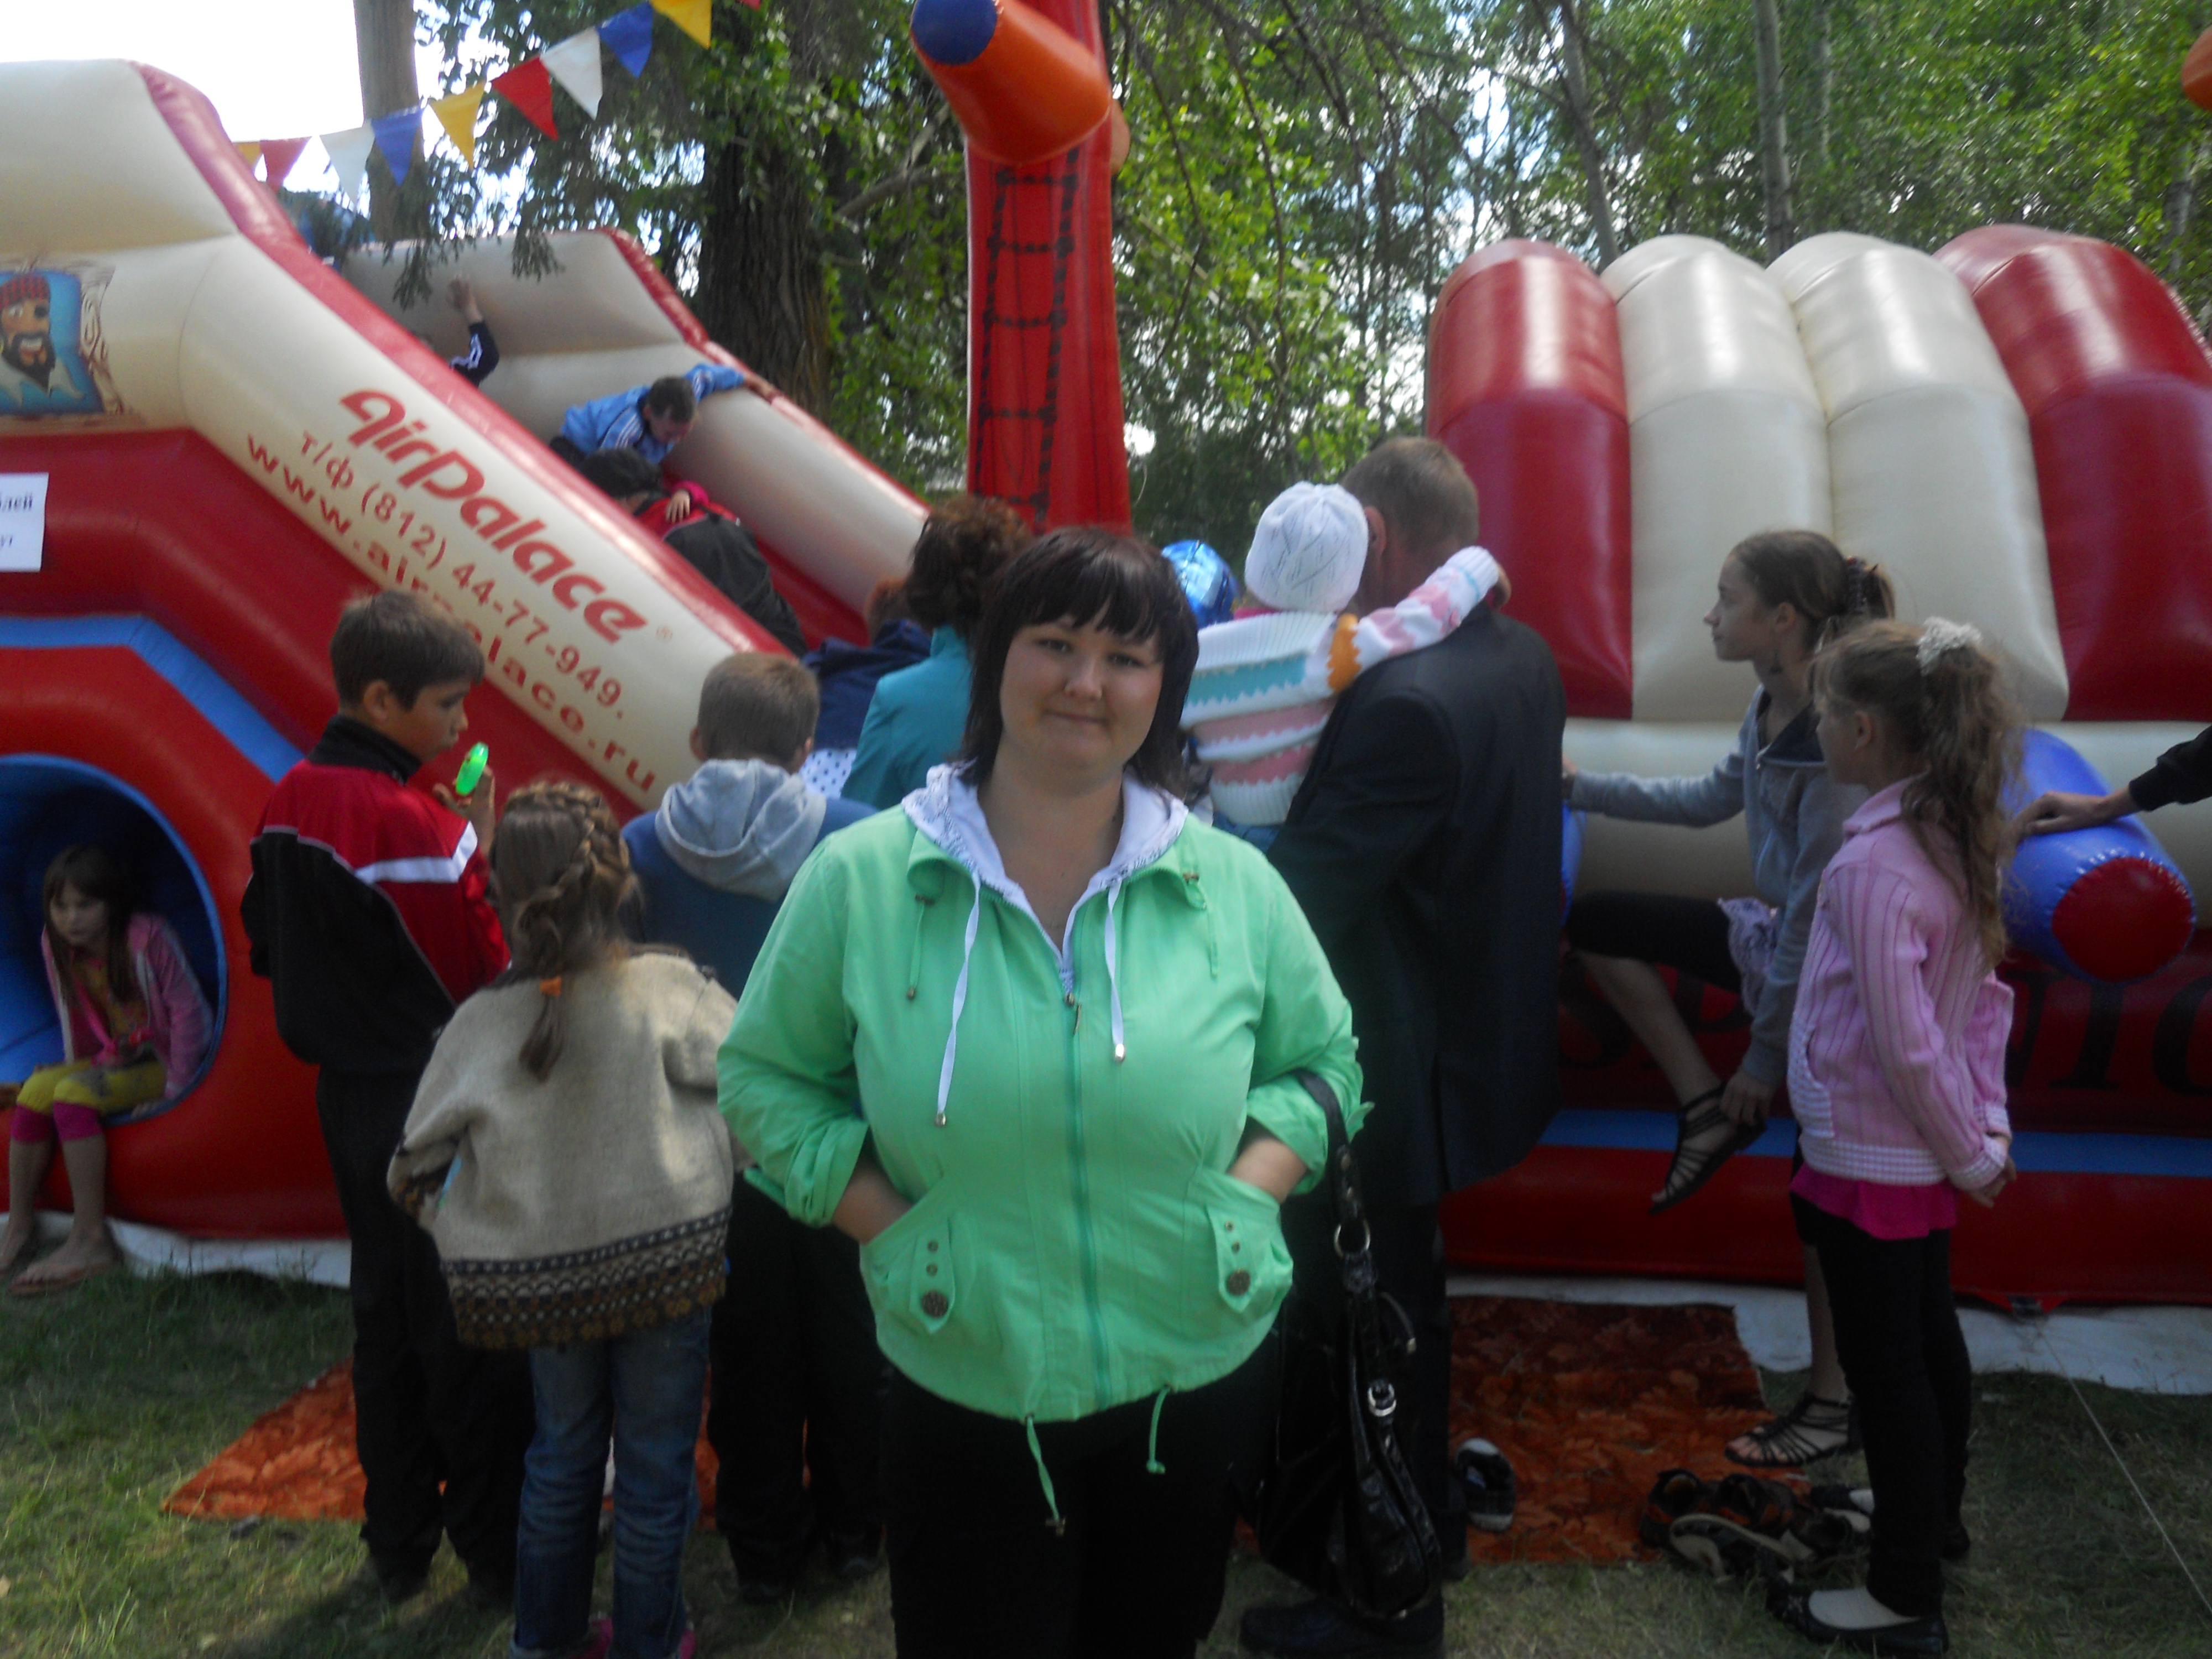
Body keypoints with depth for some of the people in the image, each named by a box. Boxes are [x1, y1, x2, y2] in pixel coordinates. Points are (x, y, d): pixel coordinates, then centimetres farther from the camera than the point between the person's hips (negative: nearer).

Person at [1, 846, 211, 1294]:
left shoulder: (148, 938, -20)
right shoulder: (56, 945, 0)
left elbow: (190, 1012, -16)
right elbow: (72, 1018, 14)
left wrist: (175, 1086, -14)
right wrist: (71, 1070, 11)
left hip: (161, 1064, -6)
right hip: (113, 1058, 6)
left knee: (73, 1097, -28)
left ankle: (91, 1241, -24)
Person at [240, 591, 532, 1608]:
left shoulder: (290, 804, 3)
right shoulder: (413, 823, -22)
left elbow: (268, 943, 12)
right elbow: (487, 969, -17)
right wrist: (483, 851, -10)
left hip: (349, 1095, 8)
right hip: (430, 1108, -8)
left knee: (386, 1315, 18)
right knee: (468, 1328, 4)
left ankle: (398, 1544, 30)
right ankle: (495, 1553, 16)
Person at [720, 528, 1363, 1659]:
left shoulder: (1234, 886, -4)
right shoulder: (860, 879, -8)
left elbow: (1322, 1061, 8)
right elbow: (768, 1076, 1)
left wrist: (1242, 1195, -8)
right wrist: (891, 1227, -10)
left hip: (1200, 1387, 2)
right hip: (963, 1406, -1)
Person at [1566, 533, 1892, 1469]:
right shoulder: (1770, 707, -3)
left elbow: (1816, 920, -25)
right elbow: (1712, 799, 15)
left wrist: (1767, 1057, -17)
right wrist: (1581, 788, 11)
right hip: (1774, 936, 8)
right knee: (1596, 923, 5)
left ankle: (1833, 1406, 20)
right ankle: (1706, 1113, 10)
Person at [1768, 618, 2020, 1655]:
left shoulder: (1873, 862, -27)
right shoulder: (1958, 837, 1)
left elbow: (1905, 1046, -26)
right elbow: (1985, 995, 6)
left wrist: (1969, 1154, -13)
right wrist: (1984, 1131, 7)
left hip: (1871, 1158, -9)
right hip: (1928, 1152, 9)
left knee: (1884, 1365, 4)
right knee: (1928, 1338, 24)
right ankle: (1933, 1518, 44)